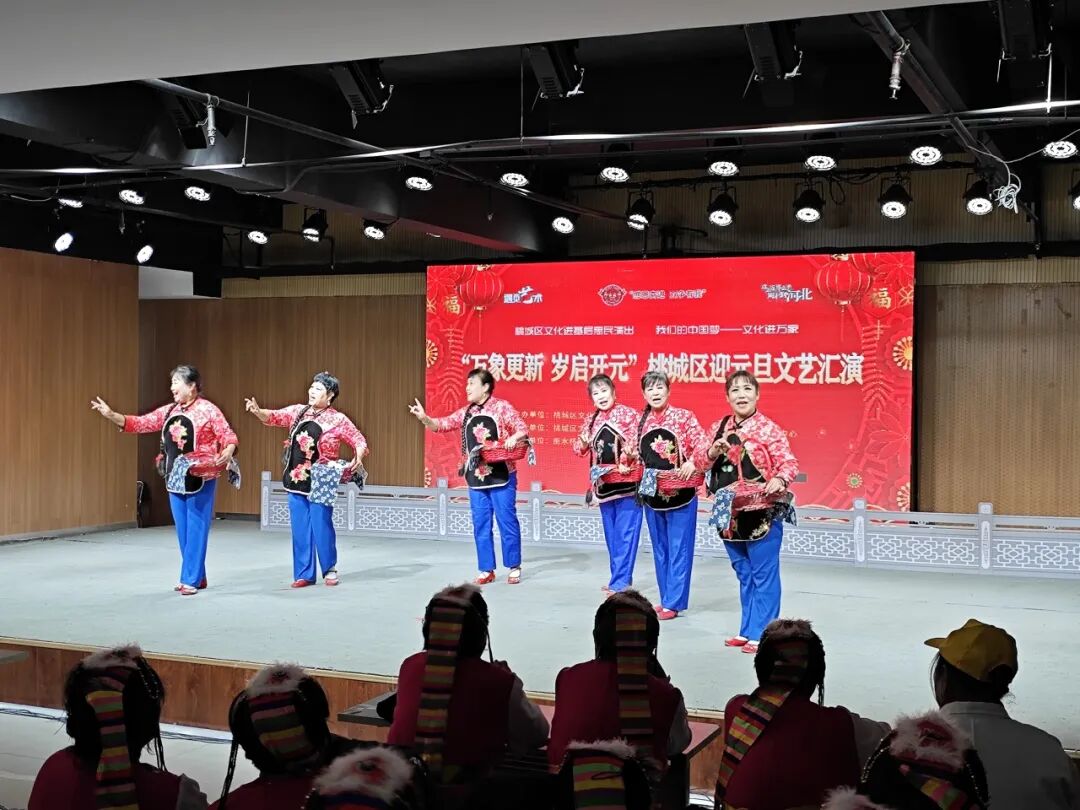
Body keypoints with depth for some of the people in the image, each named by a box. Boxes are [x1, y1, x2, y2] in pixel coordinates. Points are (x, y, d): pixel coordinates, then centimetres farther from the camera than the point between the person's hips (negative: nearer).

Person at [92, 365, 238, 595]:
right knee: (183, 531, 10)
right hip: (175, 479, 7)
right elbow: (141, 423, 6)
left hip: (200, 479, -7)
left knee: (196, 530, -4)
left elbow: (228, 436, -10)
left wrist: (227, 453, -31)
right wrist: (111, 415, -6)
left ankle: (191, 579, 0)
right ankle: (197, 576, 20)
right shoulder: (169, 411, 11)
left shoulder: (207, 409, -7)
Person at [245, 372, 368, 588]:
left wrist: (358, 458, -21)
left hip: (320, 482, -5)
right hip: (296, 479, 5)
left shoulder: (338, 419, -4)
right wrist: (257, 411, -18)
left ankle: (330, 570, 17)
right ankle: (304, 574, 15)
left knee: (322, 527, -1)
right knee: (300, 529, 7)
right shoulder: (298, 411, 8)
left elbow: (359, 441, -1)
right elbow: (274, 417, 2)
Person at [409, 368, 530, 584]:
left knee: (507, 522, 0)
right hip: (476, 478, 6)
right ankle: (486, 569, 14)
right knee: (480, 525, 7)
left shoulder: (501, 407, -4)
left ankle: (514, 567, 11)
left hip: (501, 476, -5)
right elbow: (442, 425, 8)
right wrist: (424, 418, -11)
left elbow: (523, 429, -9)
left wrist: (513, 438, -31)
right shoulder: (466, 413, 12)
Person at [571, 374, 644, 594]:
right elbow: (579, 449, 14)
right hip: (604, 484, 6)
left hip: (626, 482, -6)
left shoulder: (628, 414, -6)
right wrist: (584, 441, -7)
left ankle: (620, 582, -1)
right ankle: (621, 578, 22)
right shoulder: (591, 420, 10)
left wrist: (631, 450, -27)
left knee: (625, 534, -4)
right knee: (611, 535, 12)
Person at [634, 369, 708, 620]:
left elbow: (703, 447, -11)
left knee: (678, 550, -2)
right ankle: (667, 598, 21)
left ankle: (673, 603, 1)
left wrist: (692, 462, -29)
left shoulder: (684, 417, -5)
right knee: (660, 549, 12)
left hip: (680, 492, -5)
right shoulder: (642, 422, 9)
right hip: (652, 493, 5)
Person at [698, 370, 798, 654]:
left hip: (763, 512, -6)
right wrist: (712, 452, -11)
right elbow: (702, 463, 10)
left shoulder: (769, 429, -10)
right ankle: (747, 630, 26)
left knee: (763, 575, -1)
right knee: (744, 574, 16)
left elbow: (789, 462, -14)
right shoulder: (719, 428, 8)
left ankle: (760, 634, 5)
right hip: (729, 513, 6)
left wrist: (780, 479, -34)